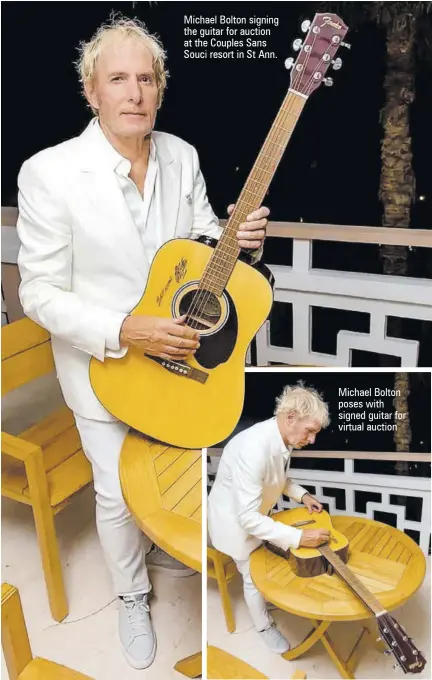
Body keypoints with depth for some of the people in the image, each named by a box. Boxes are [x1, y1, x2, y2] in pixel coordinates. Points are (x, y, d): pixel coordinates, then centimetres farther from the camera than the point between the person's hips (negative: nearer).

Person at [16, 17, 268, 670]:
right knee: (119, 491, 12)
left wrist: (239, 238, -18)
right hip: (103, 364, -4)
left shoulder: (182, 156, -5)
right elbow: (41, 294, -18)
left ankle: (165, 548, 57)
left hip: (178, 350, 5)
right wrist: (128, 332, -28)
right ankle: (132, 596, 43)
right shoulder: (48, 173, -21)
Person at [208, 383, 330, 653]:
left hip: (253, 512, 7)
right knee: (255, 576, 14)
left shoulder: (281, 438, -14)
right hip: (236, 518, -7)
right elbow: (247, 517, -39)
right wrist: (298, 537, -38)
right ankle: (264, 626, 41)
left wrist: (303, 495, -8)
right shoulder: (253, 448, -42)